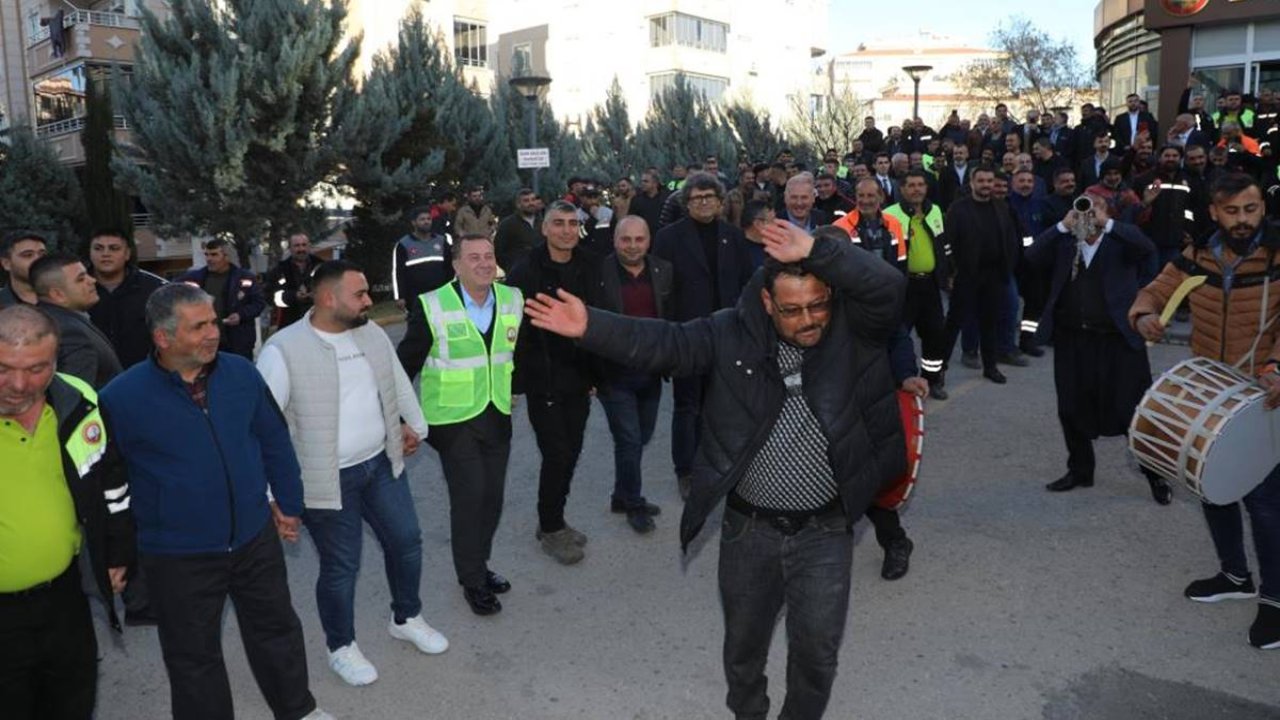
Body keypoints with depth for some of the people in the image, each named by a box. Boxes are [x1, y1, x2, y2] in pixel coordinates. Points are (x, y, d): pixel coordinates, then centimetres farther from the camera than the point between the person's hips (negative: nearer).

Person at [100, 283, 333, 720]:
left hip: (256, 537, 4)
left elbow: (275, 441, 5)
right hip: (178, 557, -3)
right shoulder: (121, 397, -18)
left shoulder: (240, 373, -7)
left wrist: (289, 503, 9)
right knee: (194, 657, 15)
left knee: (277, 630, 22)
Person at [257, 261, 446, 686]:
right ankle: (341, 648, 33)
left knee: (406, 540, 16)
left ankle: (406, 619, 42)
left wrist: (414, 424, 23)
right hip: (329, 480, -6)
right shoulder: (284, 350, -19)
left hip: (381, 464, 6)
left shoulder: (372, 333, 0)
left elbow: (397, 381, 18)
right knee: (341, 566, 7)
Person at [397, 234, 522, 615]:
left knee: (492, 496, 12)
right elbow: (406, 363, -6)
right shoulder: (432, 307, -12)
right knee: (468, 497, -2)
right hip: (454, 419, -4)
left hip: (498, 416, 4)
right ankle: (471, 580, 16)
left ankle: (479, 563, 33)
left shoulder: (512, 299, 0)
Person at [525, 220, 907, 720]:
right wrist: (591, 327, -25)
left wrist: (815, 250, -29)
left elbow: (888, 286, -25)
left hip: (824, 532, -1)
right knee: (743, 640, 20)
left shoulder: (856, 330, -8)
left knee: (817, 648, 8)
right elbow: (666, 344, -13)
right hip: (748, 528, 2)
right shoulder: (735, 333, -7)